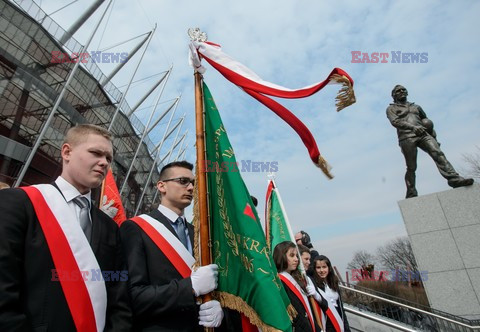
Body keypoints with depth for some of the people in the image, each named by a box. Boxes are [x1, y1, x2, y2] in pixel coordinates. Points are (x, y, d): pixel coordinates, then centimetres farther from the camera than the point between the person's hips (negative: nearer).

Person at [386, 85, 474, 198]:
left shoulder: (416, 107, 30)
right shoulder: (391, 108, 16)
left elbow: (427, 122, 29)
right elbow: (395, 121, -4)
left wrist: (434, 138, 16)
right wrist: (413, 127, -19)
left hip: (423, 134, 4)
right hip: (406, 137, -4)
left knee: (437, 153, -20)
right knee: (411, 167, -7)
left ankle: (454, 179, -32)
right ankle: (411, 195, -4)